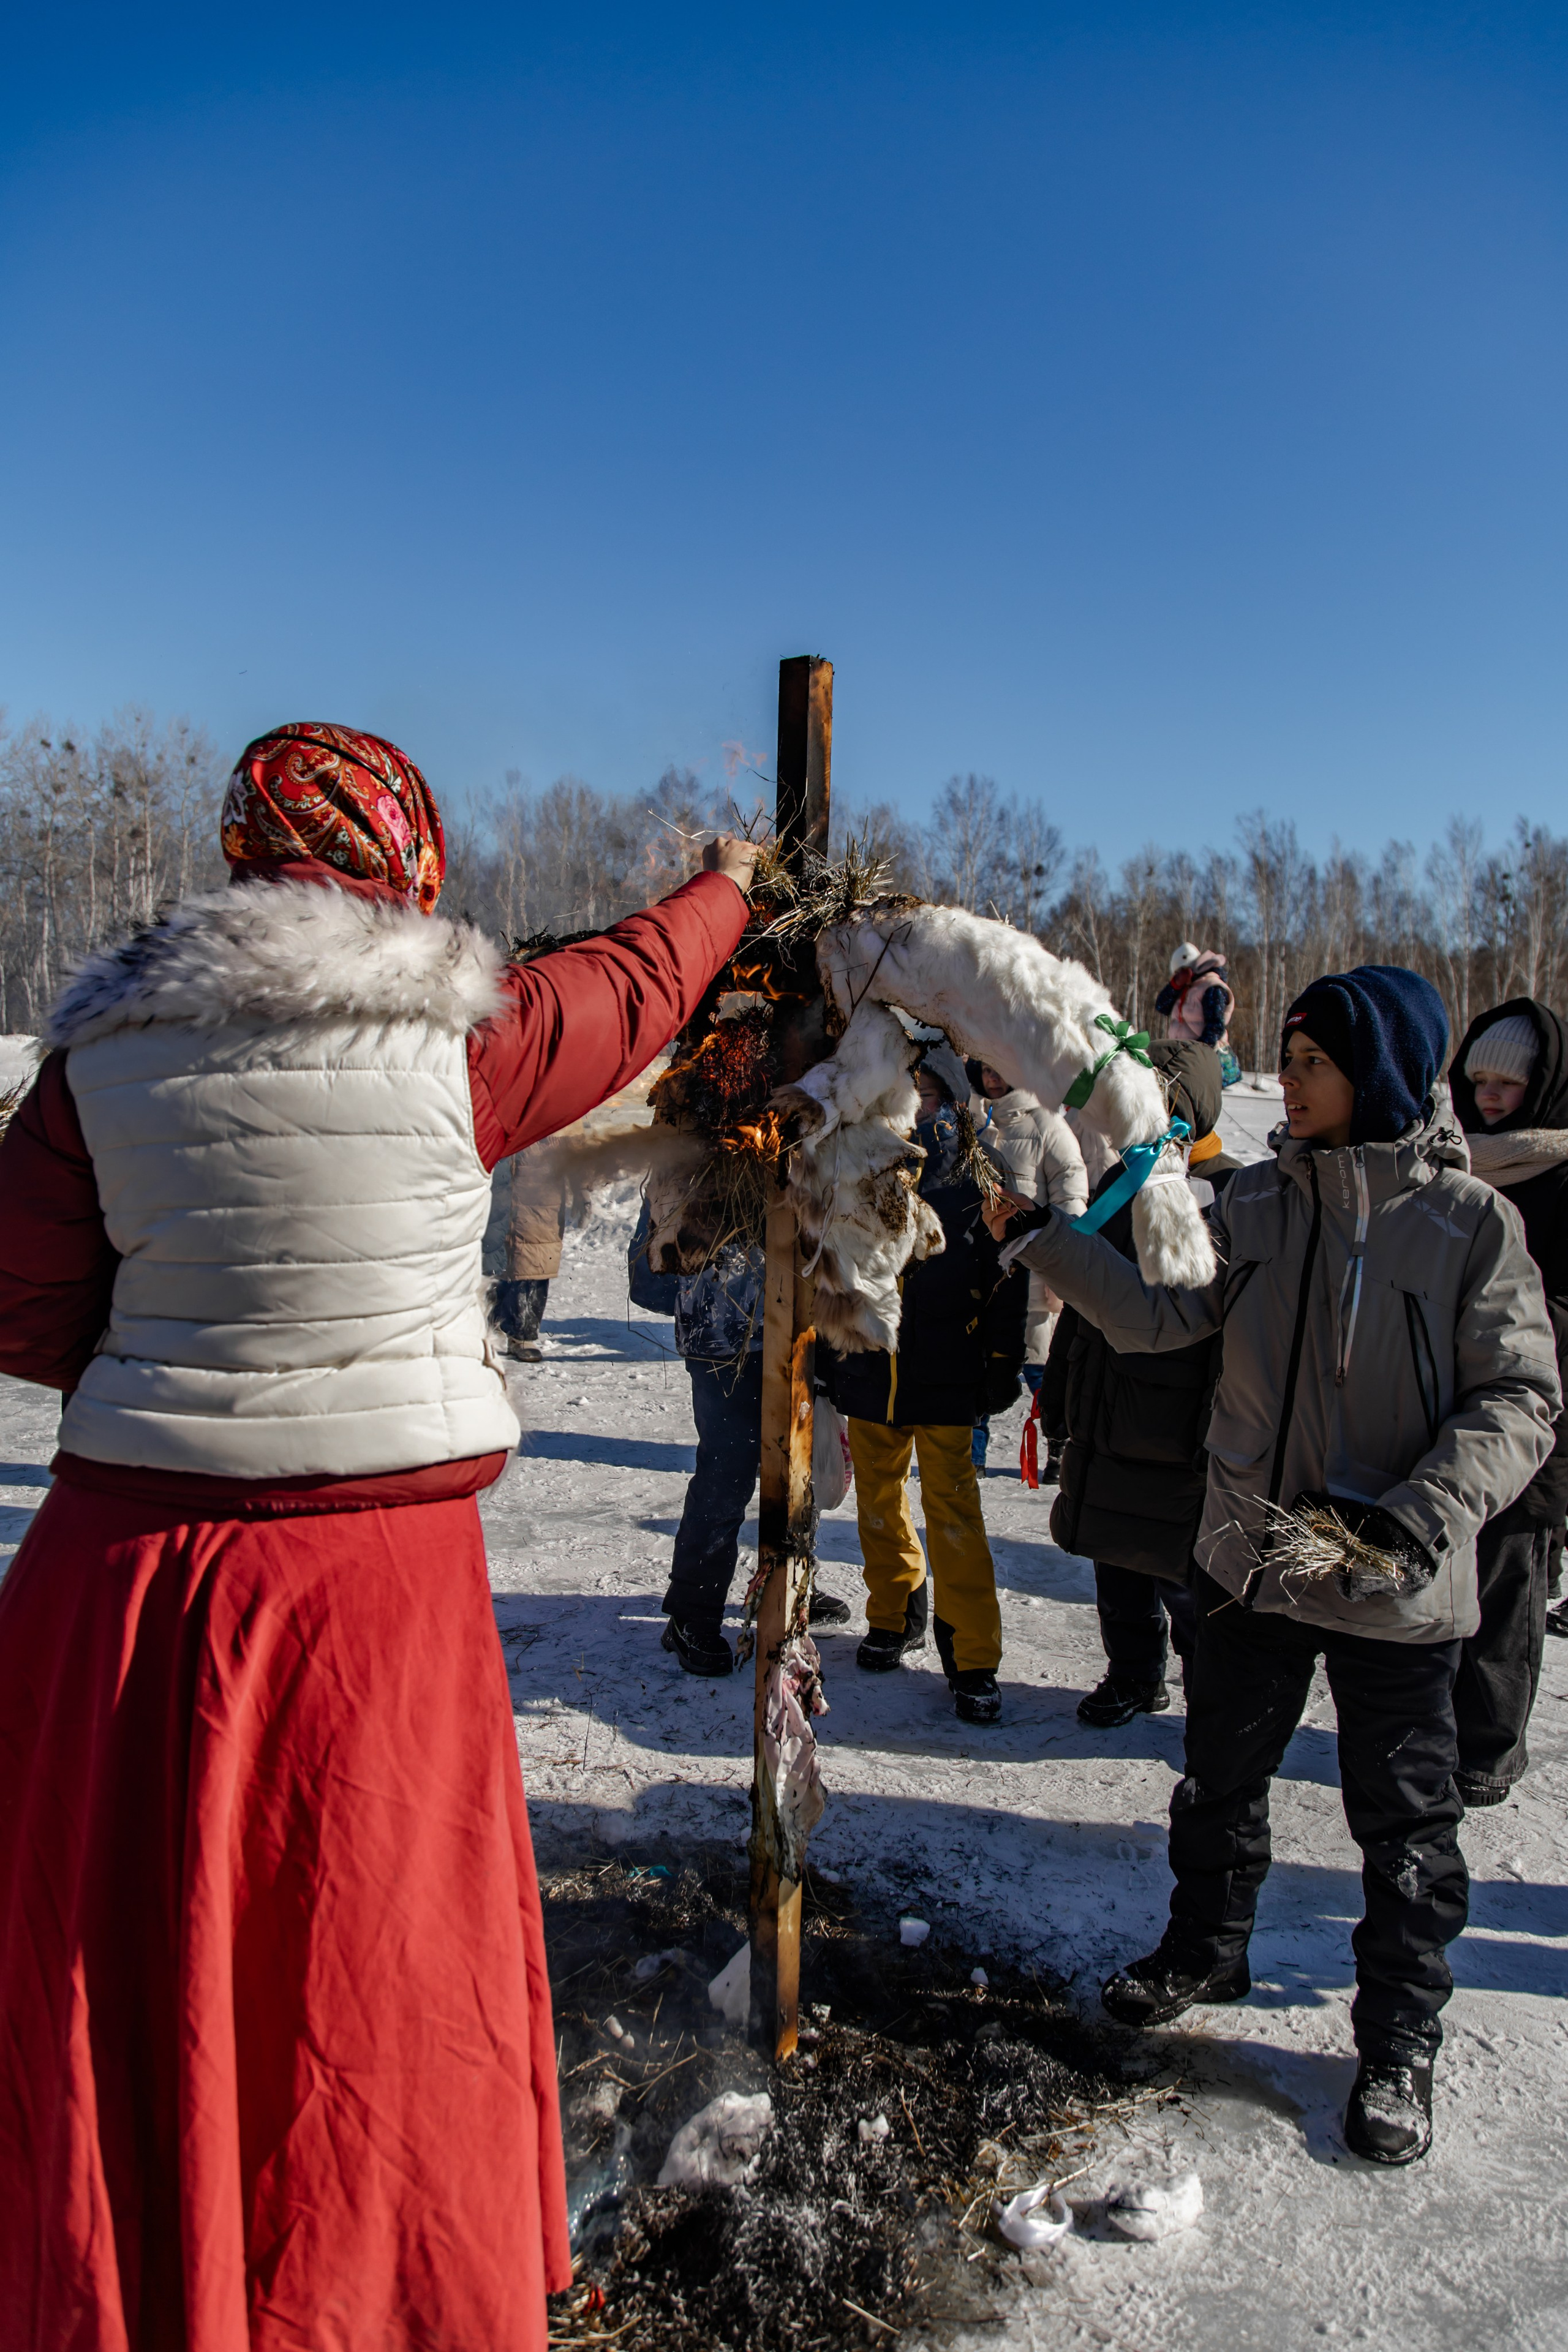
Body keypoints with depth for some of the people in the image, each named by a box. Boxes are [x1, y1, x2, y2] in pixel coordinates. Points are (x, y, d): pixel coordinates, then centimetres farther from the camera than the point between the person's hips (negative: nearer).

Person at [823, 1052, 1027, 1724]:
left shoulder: (977, 1188, -2)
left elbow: (1007, 1282, 2)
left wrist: (1002, 1364, 0)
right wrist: (826, 1358, 12)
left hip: (945, 1379, -3)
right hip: (869, 1374, 4)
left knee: (953, 1510, -4)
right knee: (879, 1500, 14)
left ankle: (972, 1657, 6)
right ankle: (895, 1615, 35)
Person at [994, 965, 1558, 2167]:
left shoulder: (1472, 1220, -12)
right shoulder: (1259, 1201, -1)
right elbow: (1160, 1311, -5)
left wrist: (1413, 1519, -23)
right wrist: (1041, 1234, -16)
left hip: (1401, 1586, -3)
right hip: (1256, 1557, 4)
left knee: (1405, 1821, 12)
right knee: (1222, 1775, 21)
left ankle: (1400, 2040, 34)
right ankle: (1206, 1951, 45)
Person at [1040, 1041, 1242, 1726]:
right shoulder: (1118, 1184, 11)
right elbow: (1081, 1301, 18)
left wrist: (1224, 1429, -23)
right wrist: (1056, 1395, 19)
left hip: (1182, 1434, -6)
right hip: (1105, 1416, 7)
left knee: (1183, 1574, 2)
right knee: (1117, 1560, 16)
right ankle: (1134, 1677, 35)